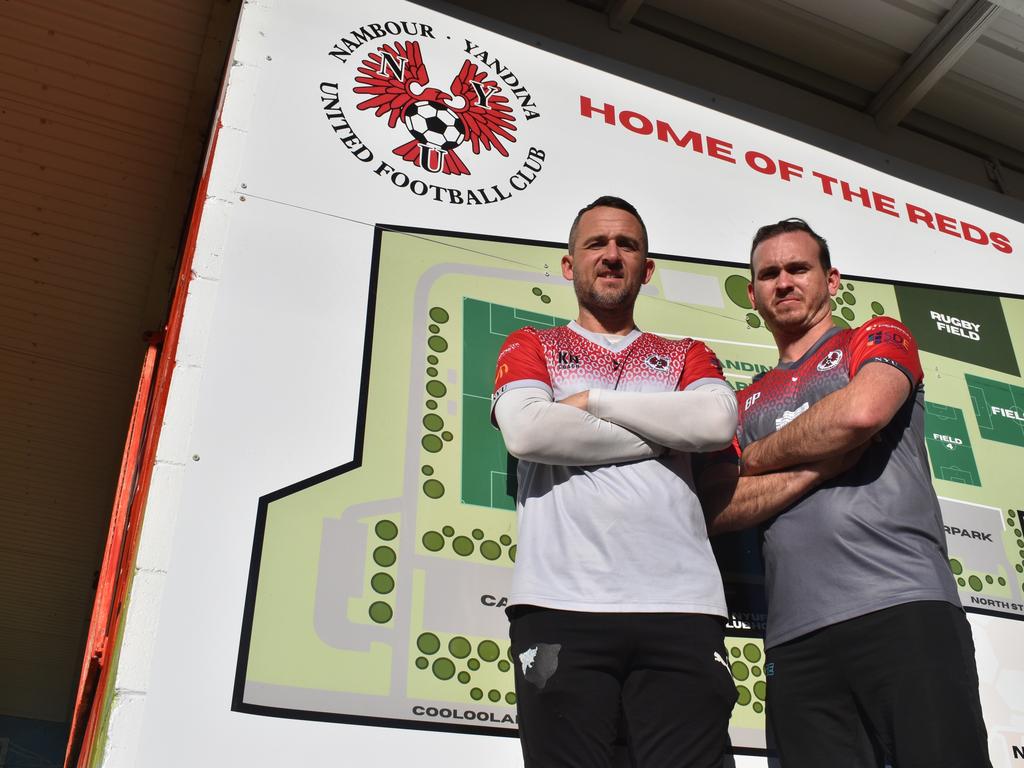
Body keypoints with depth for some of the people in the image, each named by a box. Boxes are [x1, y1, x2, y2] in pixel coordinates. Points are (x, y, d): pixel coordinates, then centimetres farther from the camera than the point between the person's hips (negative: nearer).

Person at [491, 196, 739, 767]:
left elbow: (718, 421, -2)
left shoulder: (688, 356, 22)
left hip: (681, 608, 2)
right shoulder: (531, 347, 18)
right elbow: (525, 431, -4)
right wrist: (662, 435, 1)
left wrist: (593, 400, 0)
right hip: (562, 606, -1)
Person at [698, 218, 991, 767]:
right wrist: (824, 461, -5)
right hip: (796, 639, 4)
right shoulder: (747, 402, 22)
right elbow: (719, 510, 6)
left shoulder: (879, 340, 13)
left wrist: (758, 455, 4)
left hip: (904, 609, -3)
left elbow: (862, 410, -12)